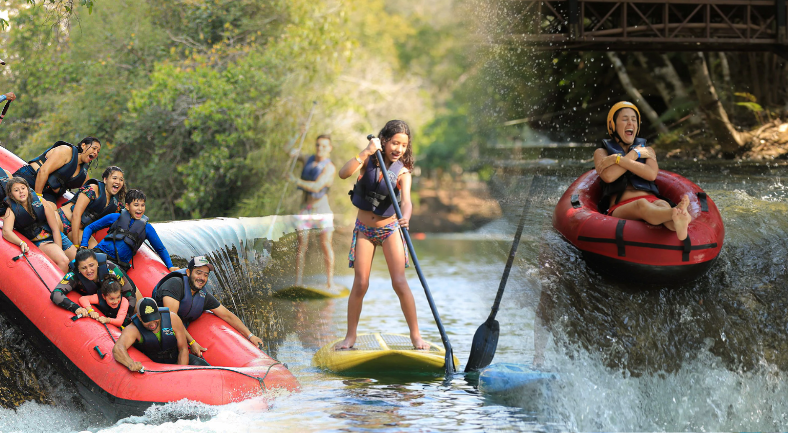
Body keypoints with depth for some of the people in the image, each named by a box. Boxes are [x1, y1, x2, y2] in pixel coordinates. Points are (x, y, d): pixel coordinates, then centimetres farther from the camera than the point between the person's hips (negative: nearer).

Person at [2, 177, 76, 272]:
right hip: (39, 243, -3)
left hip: (57, 238, 3)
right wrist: (21, 243, -43)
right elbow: (6, 232, -25)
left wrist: (60, 250, -12)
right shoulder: (11, 211, -7)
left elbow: (55, 229, -3)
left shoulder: (40, 202, -5)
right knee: (63, 261, -30)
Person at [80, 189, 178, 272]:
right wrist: (84, 246, 3)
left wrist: (170, 267, 15)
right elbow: (90, 228, 20)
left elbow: (161, 249, 28)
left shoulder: (147, 228, 16)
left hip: (119, 266, 1)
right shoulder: (115, 218, 13)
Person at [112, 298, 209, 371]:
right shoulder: (133, 330, -23)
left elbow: (183, 349, -10)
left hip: (176, 359, 2)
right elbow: (118, 348, -42)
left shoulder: (172, 319, -17)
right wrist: (131, 363, -64)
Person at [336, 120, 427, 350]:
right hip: (364, 229, 1)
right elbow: (343, 174, -24)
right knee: (360, 284, -3)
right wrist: (365, 153, -34)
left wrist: (405, 217, -48)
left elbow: (406, 201, -26)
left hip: (389, 229, -1)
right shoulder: (369, 160, -8)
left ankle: (415, 335, 2)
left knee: (400, 283, -7)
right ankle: (350, 336, 8)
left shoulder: (402, 171, -11)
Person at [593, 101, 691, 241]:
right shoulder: (602, 152, 23)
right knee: (642, 204, -42)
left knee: (663, 205, -38)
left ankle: (676, 224, -79)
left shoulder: (647, 150, 29)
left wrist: (618, 160, -1)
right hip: (620, 209, -3)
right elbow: (608, 176, -4)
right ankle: (677, 214, -78)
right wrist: (634, 154, 5)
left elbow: (652, 174, 3)